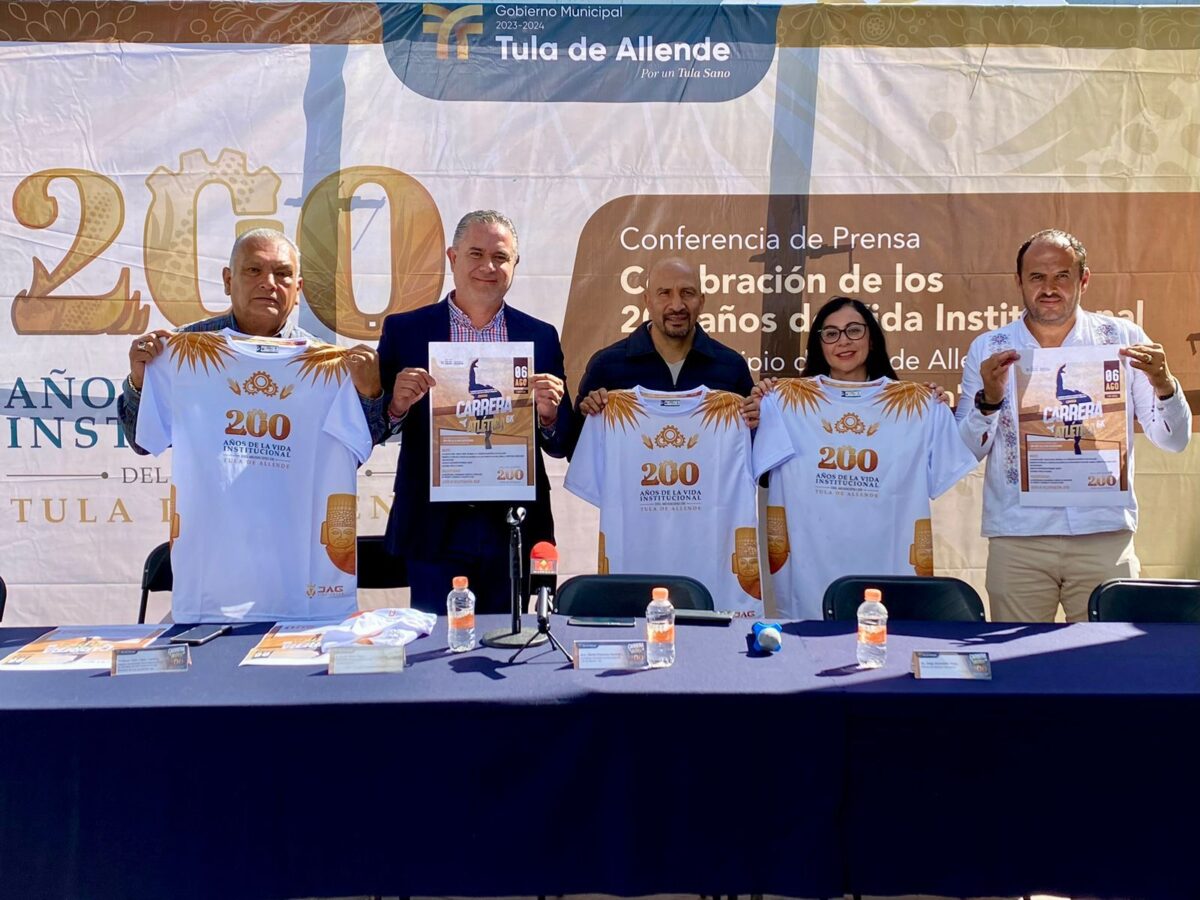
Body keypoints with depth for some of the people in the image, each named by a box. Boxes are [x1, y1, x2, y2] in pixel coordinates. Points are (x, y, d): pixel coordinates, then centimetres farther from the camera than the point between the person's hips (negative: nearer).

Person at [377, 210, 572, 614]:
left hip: (514, 529, 2)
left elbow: (560, 447, 8)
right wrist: (396, 406, -17)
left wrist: (549, 414, -13)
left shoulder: (541, 337, 6)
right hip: (434, 530, -1)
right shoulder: (404, 330, 3)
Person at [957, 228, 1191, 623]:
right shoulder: (988, 349, 4)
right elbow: (965, 452, 1)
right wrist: (989, 399, -16)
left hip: (1105, 535, 1)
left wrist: (1163, 384, -14)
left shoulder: (1123, 339, 5)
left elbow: (1174, 440, 5)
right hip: (1017, 537, 0)